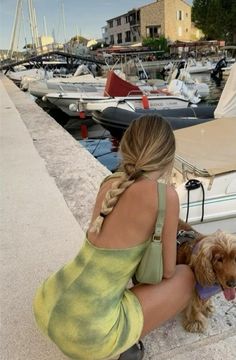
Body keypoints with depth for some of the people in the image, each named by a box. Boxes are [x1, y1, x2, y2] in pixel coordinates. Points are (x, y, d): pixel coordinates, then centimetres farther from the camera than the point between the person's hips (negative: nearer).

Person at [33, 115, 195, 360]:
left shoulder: (111, 183, 4)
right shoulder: (165, 194, -15)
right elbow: (167, 271, -1)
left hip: (46, 308, 7)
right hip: (88, 332, -6)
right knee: (186, 278, 12)